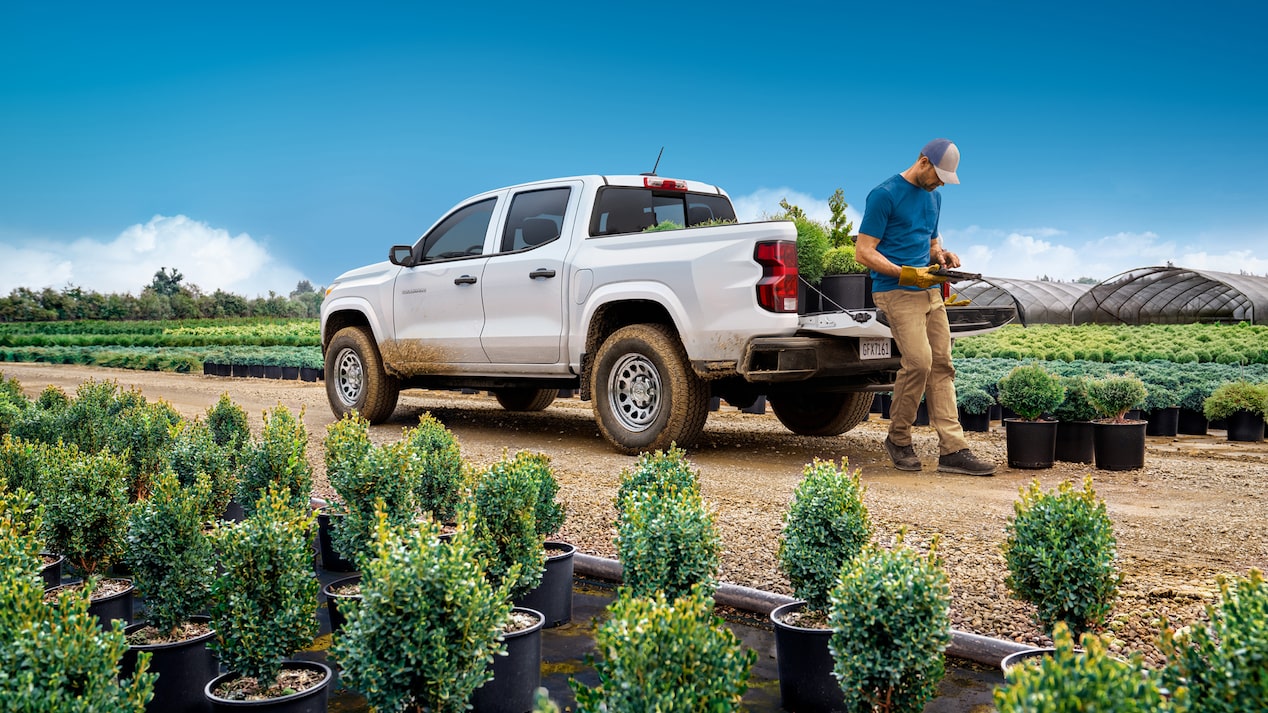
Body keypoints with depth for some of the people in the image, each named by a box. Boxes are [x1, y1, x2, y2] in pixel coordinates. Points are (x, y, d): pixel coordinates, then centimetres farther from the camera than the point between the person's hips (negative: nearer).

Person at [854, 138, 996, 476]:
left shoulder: (933, 196, 18)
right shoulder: (885, 195, -7)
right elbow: (863, 251, -10)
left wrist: (941, 255, 6)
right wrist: (907, 273, -17)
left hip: (931, 292, 8)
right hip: (897, 293, -8)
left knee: (942, 366, 1)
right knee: (919, 362, -17)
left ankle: (952, 450, 1)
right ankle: (898, 438, 3)